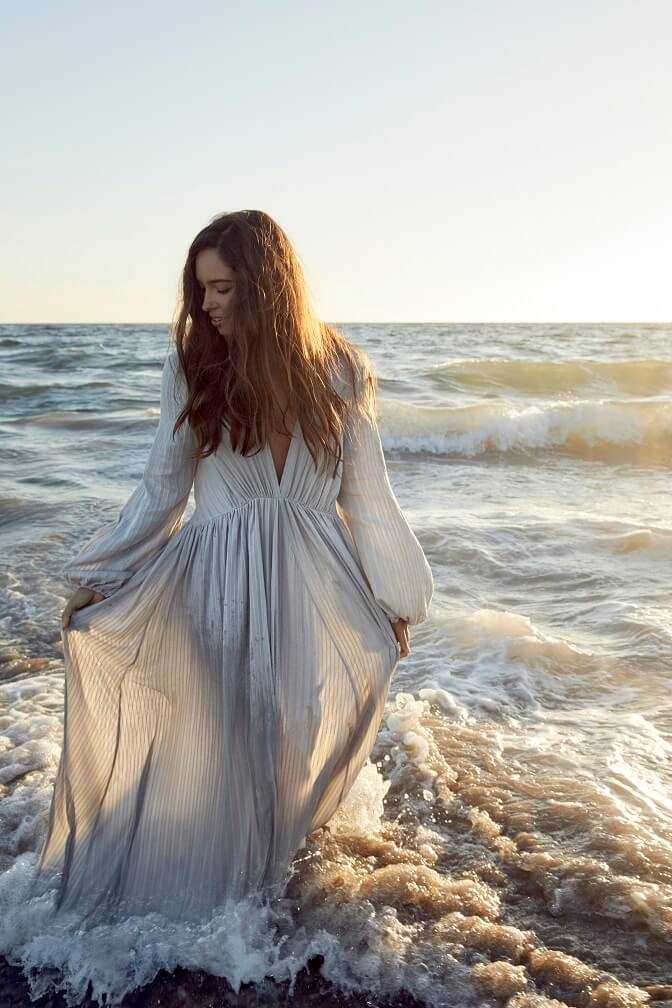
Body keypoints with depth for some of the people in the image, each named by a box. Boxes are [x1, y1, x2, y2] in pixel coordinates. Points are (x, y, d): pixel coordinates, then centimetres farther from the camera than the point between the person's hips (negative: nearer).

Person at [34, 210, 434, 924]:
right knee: (216, 740, 4)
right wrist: (94, 581, 8)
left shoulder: (339, 370, 1)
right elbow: (162, 487, 7)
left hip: (316, 585, 1)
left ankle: (280, 872, 34)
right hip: (217, 582, 0)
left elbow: (366, 492, 7)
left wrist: (394, 601, 9)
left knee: (303, 734, 7)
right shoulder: (192, 365, 1)